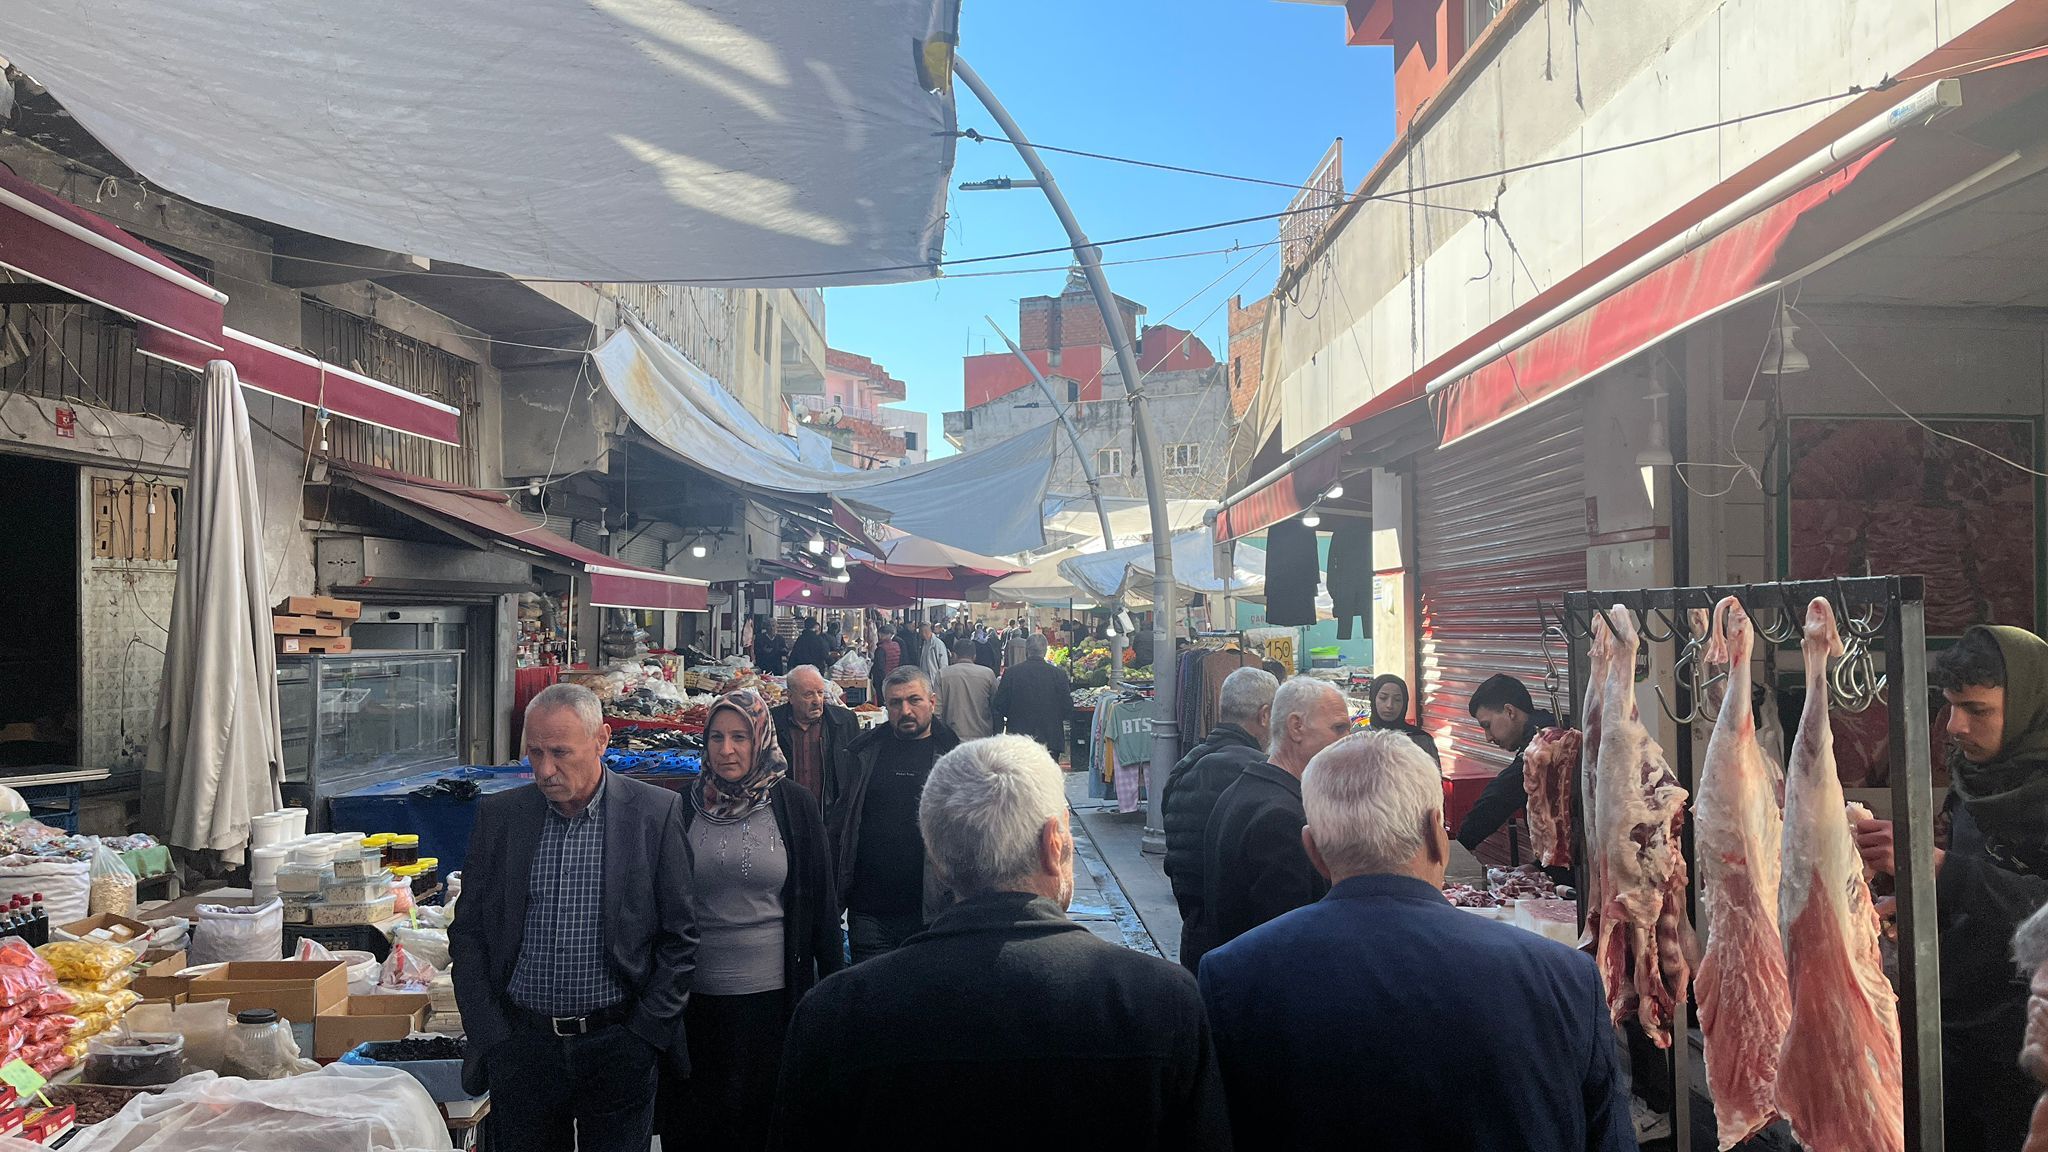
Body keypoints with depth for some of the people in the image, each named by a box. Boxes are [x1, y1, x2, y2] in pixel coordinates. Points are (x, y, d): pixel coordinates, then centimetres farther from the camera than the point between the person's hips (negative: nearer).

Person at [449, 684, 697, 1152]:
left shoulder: (656, 812, -6)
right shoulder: (498, 815, 2)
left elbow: (680, 934, -2)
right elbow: (468, 932, 6)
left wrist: (646, 1030, -6)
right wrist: (488, 1036, -1)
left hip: (619, 1046, -2)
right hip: (521, 1043, 2)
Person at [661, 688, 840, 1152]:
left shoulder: (794, 804, -4)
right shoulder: (686, 807, 0)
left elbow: (821, 897, 0)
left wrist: (833, 980, -1)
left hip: (771, 992, -1)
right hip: (694, 993, 2)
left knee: (763, 1115, 10)